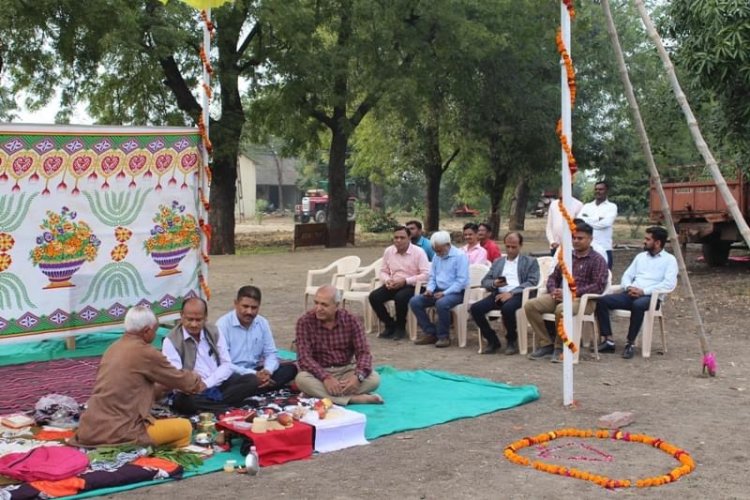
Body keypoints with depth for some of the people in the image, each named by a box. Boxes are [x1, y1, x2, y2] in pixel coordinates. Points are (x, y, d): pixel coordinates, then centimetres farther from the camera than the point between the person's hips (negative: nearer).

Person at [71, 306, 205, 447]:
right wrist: (198, 383, 27)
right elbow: (178, 379, 6)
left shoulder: (114, 348, 14)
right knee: (184, 427, 4)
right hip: (118, 434, -8)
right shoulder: (145, 352, -8)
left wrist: (164, 386, 37)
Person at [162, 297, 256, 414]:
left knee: (252, 380, -18)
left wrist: (206, 384, -13)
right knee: (182, 400, -38)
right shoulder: (171, 341, -3)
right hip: (193, 391, -4)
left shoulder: (215, 335, 10)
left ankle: (209, 405, -25)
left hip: (219, 385, 4)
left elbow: (227, 365, 3)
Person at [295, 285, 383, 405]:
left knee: (374, 378, -25)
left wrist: (358, 376, -30)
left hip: (346, 371, 2)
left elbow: (363, 352, -8)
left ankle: (319, 394, -29)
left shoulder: (351, 320, -5)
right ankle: (355, 398, -34)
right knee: (301, 379, -34)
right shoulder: (305, 322, -10)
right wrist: (326, 378, -34)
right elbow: (304, 357, -18)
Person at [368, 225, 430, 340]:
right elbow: (383, 271, 15)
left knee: (400, 297, -36)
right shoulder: (388, 251, 7)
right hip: (392, 285, 5)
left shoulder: (418, 252, -9)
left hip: (411, 286, -5)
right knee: (374, 297, -18)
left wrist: (405, 281, -22)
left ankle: (400, 327, -10)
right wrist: (387, 280, -9)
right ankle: (390, 325, 1)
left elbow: (426, 275, -16)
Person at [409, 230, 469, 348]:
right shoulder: (437, 256, 13)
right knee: (414, 301, -11)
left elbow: (462, 280, -16)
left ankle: (443, 336, -18)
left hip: (455, 293, -7)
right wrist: (429, 289, -3)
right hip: (438, 291, 7)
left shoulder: (460, 256, -9)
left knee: (441, 303, -38)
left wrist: (445, 293, -22)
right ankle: (430, 333, -5)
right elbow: (432, 277, 19)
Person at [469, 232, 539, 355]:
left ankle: (512, 341, -10)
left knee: (508, 308, -38)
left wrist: (512, 293, -15)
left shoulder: (530, 262, 13)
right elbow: (484, 281, 19)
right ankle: (492, 340, -4)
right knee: (475, 308, -21)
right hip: (499, 294, 4)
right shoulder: (498, 262, 25)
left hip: (518, 295, -4)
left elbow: (532, 282, -3)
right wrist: (494, 283, -7)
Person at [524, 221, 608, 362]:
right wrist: (553, 290, -3)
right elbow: (554, 277, 23)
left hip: (583, 299, -6)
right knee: (530, 305, -17)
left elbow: (599, 286, -12)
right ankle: (546, 344, -9)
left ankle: (560, 347, -17)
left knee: (561, 309, -39)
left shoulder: (597, 260, 0)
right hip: (560, 296, 6)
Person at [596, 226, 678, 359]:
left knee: (638, 305, -41)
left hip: (651, 297, -6)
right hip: (631, 294, 6)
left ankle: (630, 343, -26)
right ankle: (608, 340, -19)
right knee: (602, 301, -18)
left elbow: (669, 283, -11)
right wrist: (629, 287, -5)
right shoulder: (641, 256, 23)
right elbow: (626, 276, 20)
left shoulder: (669, 259, 4)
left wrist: (643, 291, -17)